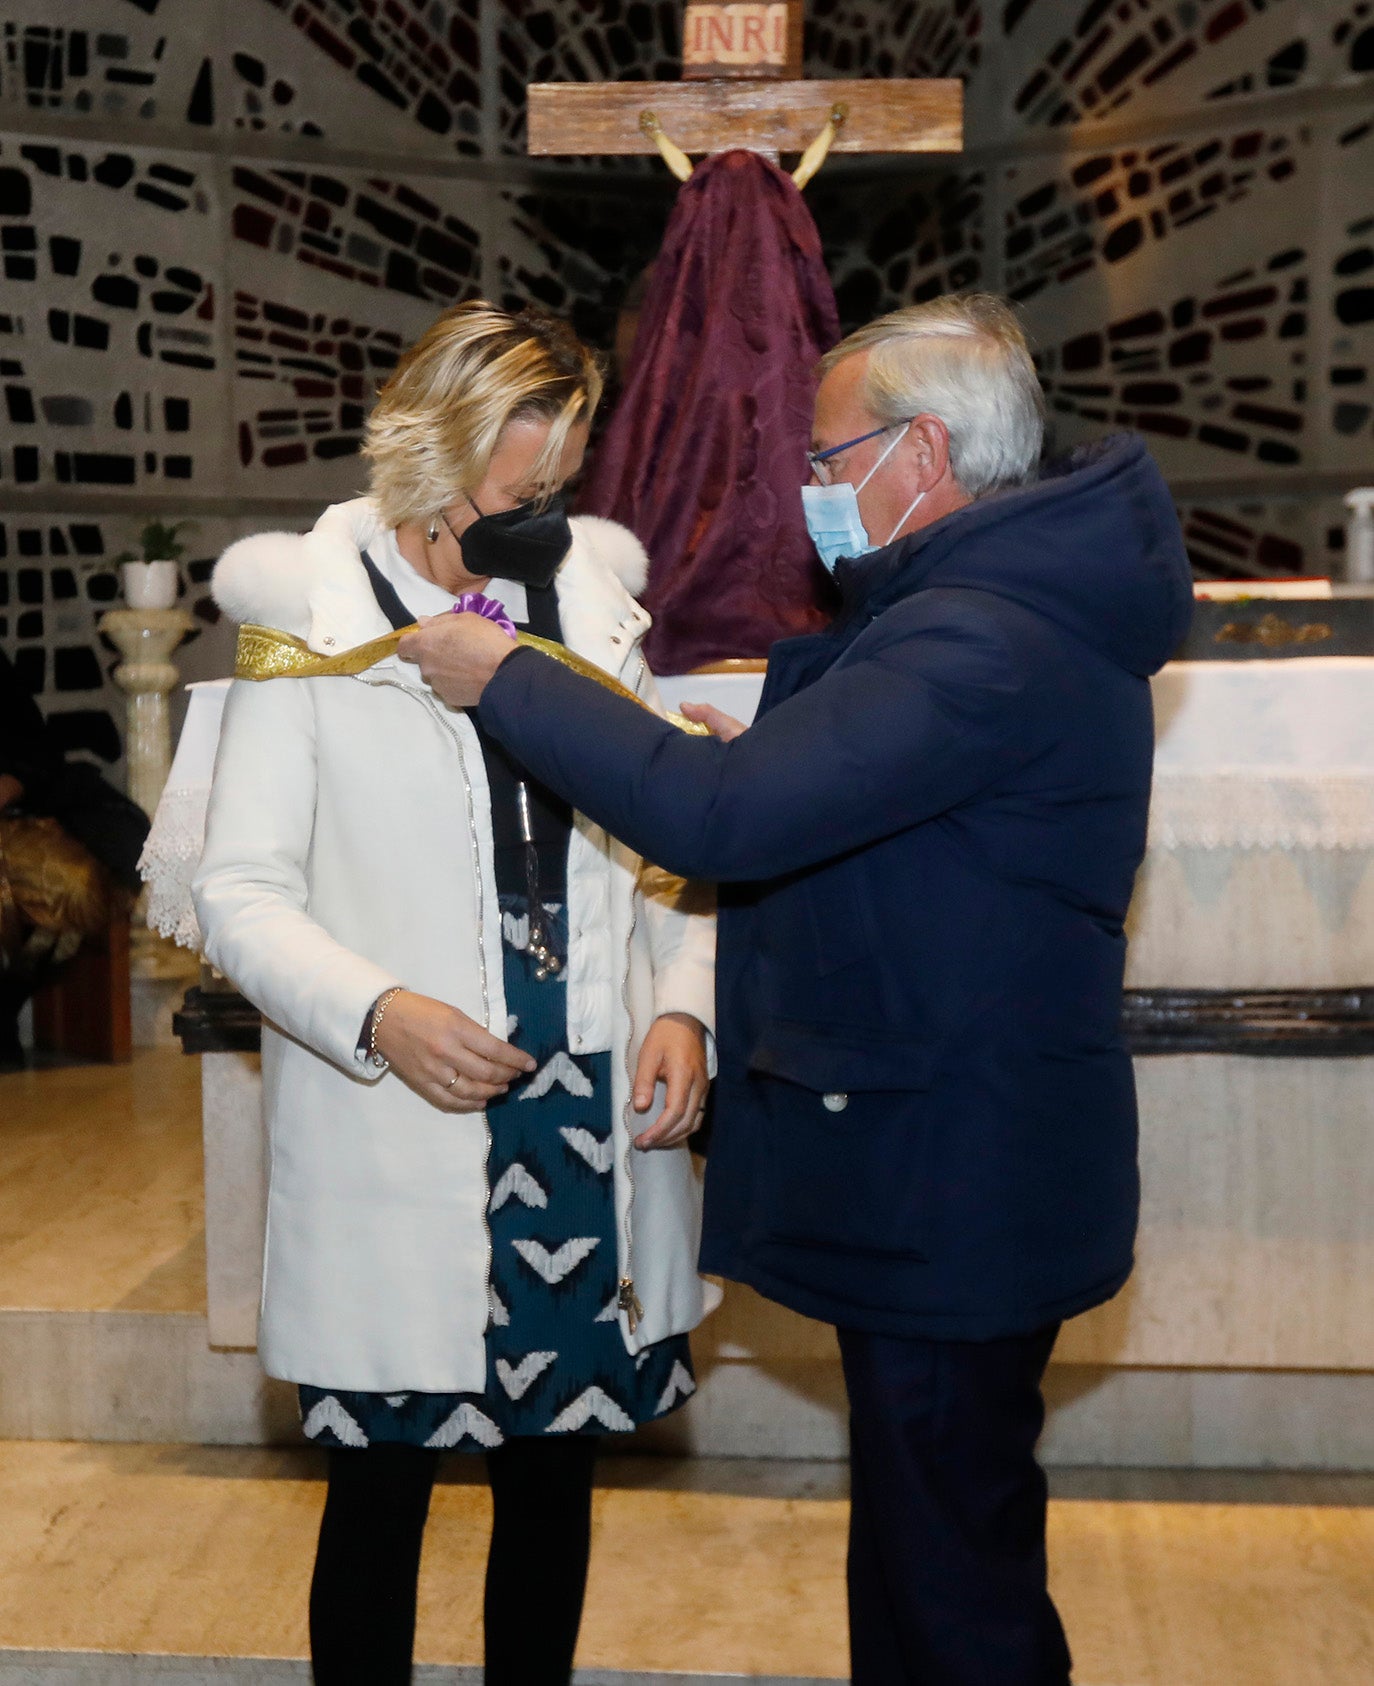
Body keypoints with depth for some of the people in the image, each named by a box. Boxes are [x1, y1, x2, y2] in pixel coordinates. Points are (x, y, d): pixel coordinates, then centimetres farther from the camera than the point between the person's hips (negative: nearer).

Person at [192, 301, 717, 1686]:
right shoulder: (311, 618, -3)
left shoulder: (592, 598, 9)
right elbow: (239, 890, -5)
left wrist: (683, 1003, -4)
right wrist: (378, 1015, -21)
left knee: (553, 1479, 16)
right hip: (395, 1156, -3)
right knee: (380, 1497, 8)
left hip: (591, 1140, 4)